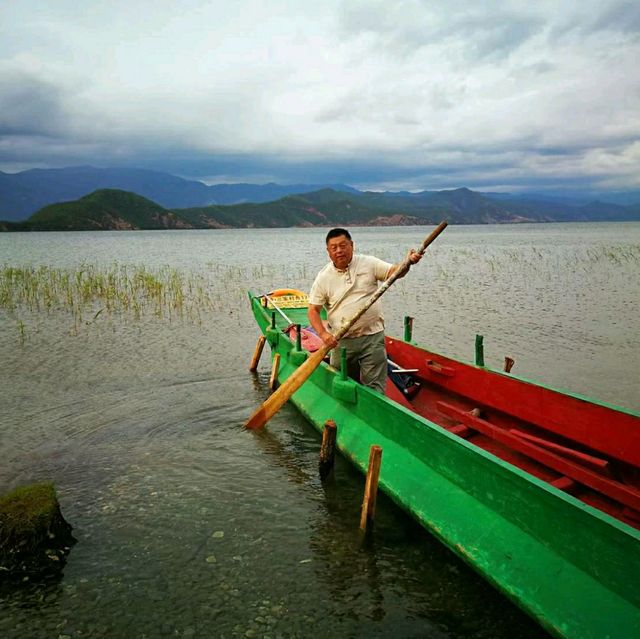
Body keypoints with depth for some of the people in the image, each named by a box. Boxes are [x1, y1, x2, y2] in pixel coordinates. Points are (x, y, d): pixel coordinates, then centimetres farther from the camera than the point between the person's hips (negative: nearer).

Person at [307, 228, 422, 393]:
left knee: (374, 388, -1)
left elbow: (394, 272, -5)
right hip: (341, 341, 1)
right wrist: (323, 334, -16)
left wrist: (408, 262, -27)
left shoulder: (369, 263, 1)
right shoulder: (323, 278, 0)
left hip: (372, 337, -1)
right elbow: (313, 310, 0)